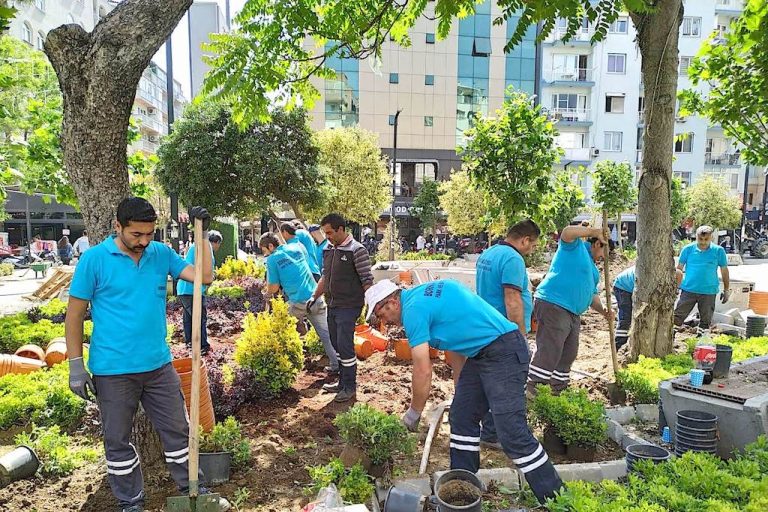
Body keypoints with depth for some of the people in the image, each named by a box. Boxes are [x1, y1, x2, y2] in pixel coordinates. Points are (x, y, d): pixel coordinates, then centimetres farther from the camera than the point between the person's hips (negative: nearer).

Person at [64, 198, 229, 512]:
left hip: (158, 365, 3)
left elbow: (205, 277, -5)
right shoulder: (94, 259, -9)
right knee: (118, 442, 13)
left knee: (178, 431, 13)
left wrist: (203, 234, -11)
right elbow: (75, 314, -5)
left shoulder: (161, 254, 1)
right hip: (112, 371, -3)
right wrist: (76, 366, -7)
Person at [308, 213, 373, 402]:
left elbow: (367, 280, -14)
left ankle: (350, 386, 12)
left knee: (345, 346, -5)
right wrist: (315, 296, 17)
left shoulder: (356, 250, -14)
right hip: (332, 305, 8)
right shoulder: (328, 249, 9)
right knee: (337, 345, 15)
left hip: (348, 307, -8)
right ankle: (343, 381, 29)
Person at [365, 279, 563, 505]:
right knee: (461, 418, 11)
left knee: (512, 432, -11)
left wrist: (413, 414, 1)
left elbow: (423, 372, -15)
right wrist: (461, 387, 21)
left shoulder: (413, 309, -14)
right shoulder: (425, 293, 14)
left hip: (504, 352, -10)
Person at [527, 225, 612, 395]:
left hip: (573, 314, 10)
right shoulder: (574, 246, 3)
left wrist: (602, 310, 9)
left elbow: (592, 294, 28)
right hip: (553, 304, -10)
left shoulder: (593, 268, 29)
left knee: (569, 354, 13)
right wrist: (595, 231, -11)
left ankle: (558, 390, 25)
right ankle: (530, 390, -11)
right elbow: (567, 232, -19)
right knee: (549, 351, -14)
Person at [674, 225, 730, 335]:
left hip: (709, 292, 1)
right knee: (677, 316, -3)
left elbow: (724, 271, 8)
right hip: (688, 289, -1)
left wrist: (726, 290, 10)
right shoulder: (688, 249, -1)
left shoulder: (718, 251, 0)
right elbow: (679, 268, 6)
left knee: (706, 320, 12)